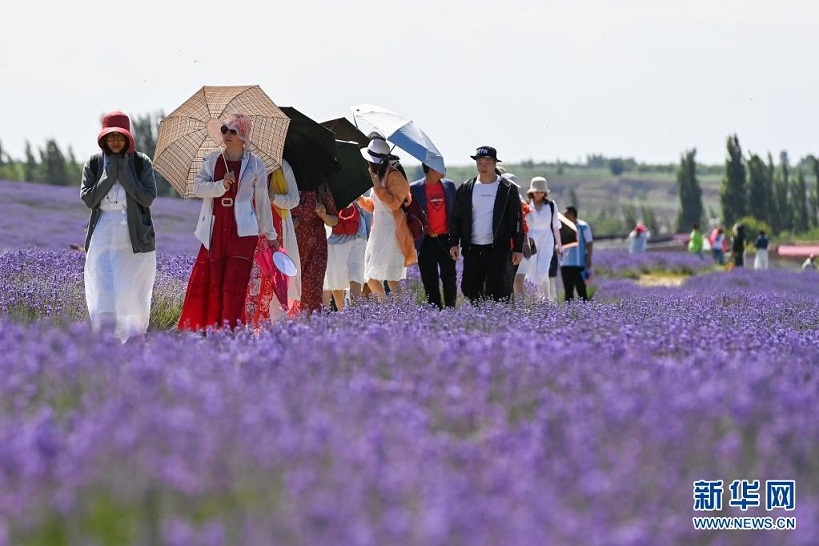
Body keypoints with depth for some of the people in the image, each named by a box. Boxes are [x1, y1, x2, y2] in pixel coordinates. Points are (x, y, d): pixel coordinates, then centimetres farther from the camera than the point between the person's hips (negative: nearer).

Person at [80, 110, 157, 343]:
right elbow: (88, 199, -2)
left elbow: (149, 198, -7)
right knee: (103, 296, -9)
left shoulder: (141, 162, 2)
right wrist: (109, 175, -8)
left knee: (133, 294, 1)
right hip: (103, 235, 1)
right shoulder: (94, 163, 7)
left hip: (134, 237, -1)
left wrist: (124, 175, -11)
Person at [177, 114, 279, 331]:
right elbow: (198, 187, 0)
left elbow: (262, 201, 10)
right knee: (213, 281, -1)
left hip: (242, 230, -2)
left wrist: (269, 234, 13)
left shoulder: (255, 164, 6)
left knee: (235, 282, -10)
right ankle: (210, 327, 3)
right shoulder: (212, 160, 11)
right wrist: (221, 185, -17)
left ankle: (229, 328, -12)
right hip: (215, 229, 2)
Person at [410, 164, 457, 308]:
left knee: (449, 277, 0)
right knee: (430, 280, 2)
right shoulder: (414, 188, -1)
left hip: (446, 239, 2)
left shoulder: (449, 185, 7)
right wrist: (413, 240, -3)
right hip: (426, 241, -2)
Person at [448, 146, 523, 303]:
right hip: (472, 249, 4)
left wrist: (518, 248, -1)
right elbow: (455, 218, 12)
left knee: (496, 290, -12)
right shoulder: (465, 189, 9)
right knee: (470, 289, 5)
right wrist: (454, 243, 3)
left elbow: (517, 220, 3)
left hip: (498, 249, -4)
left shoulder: (508, 190, 1)